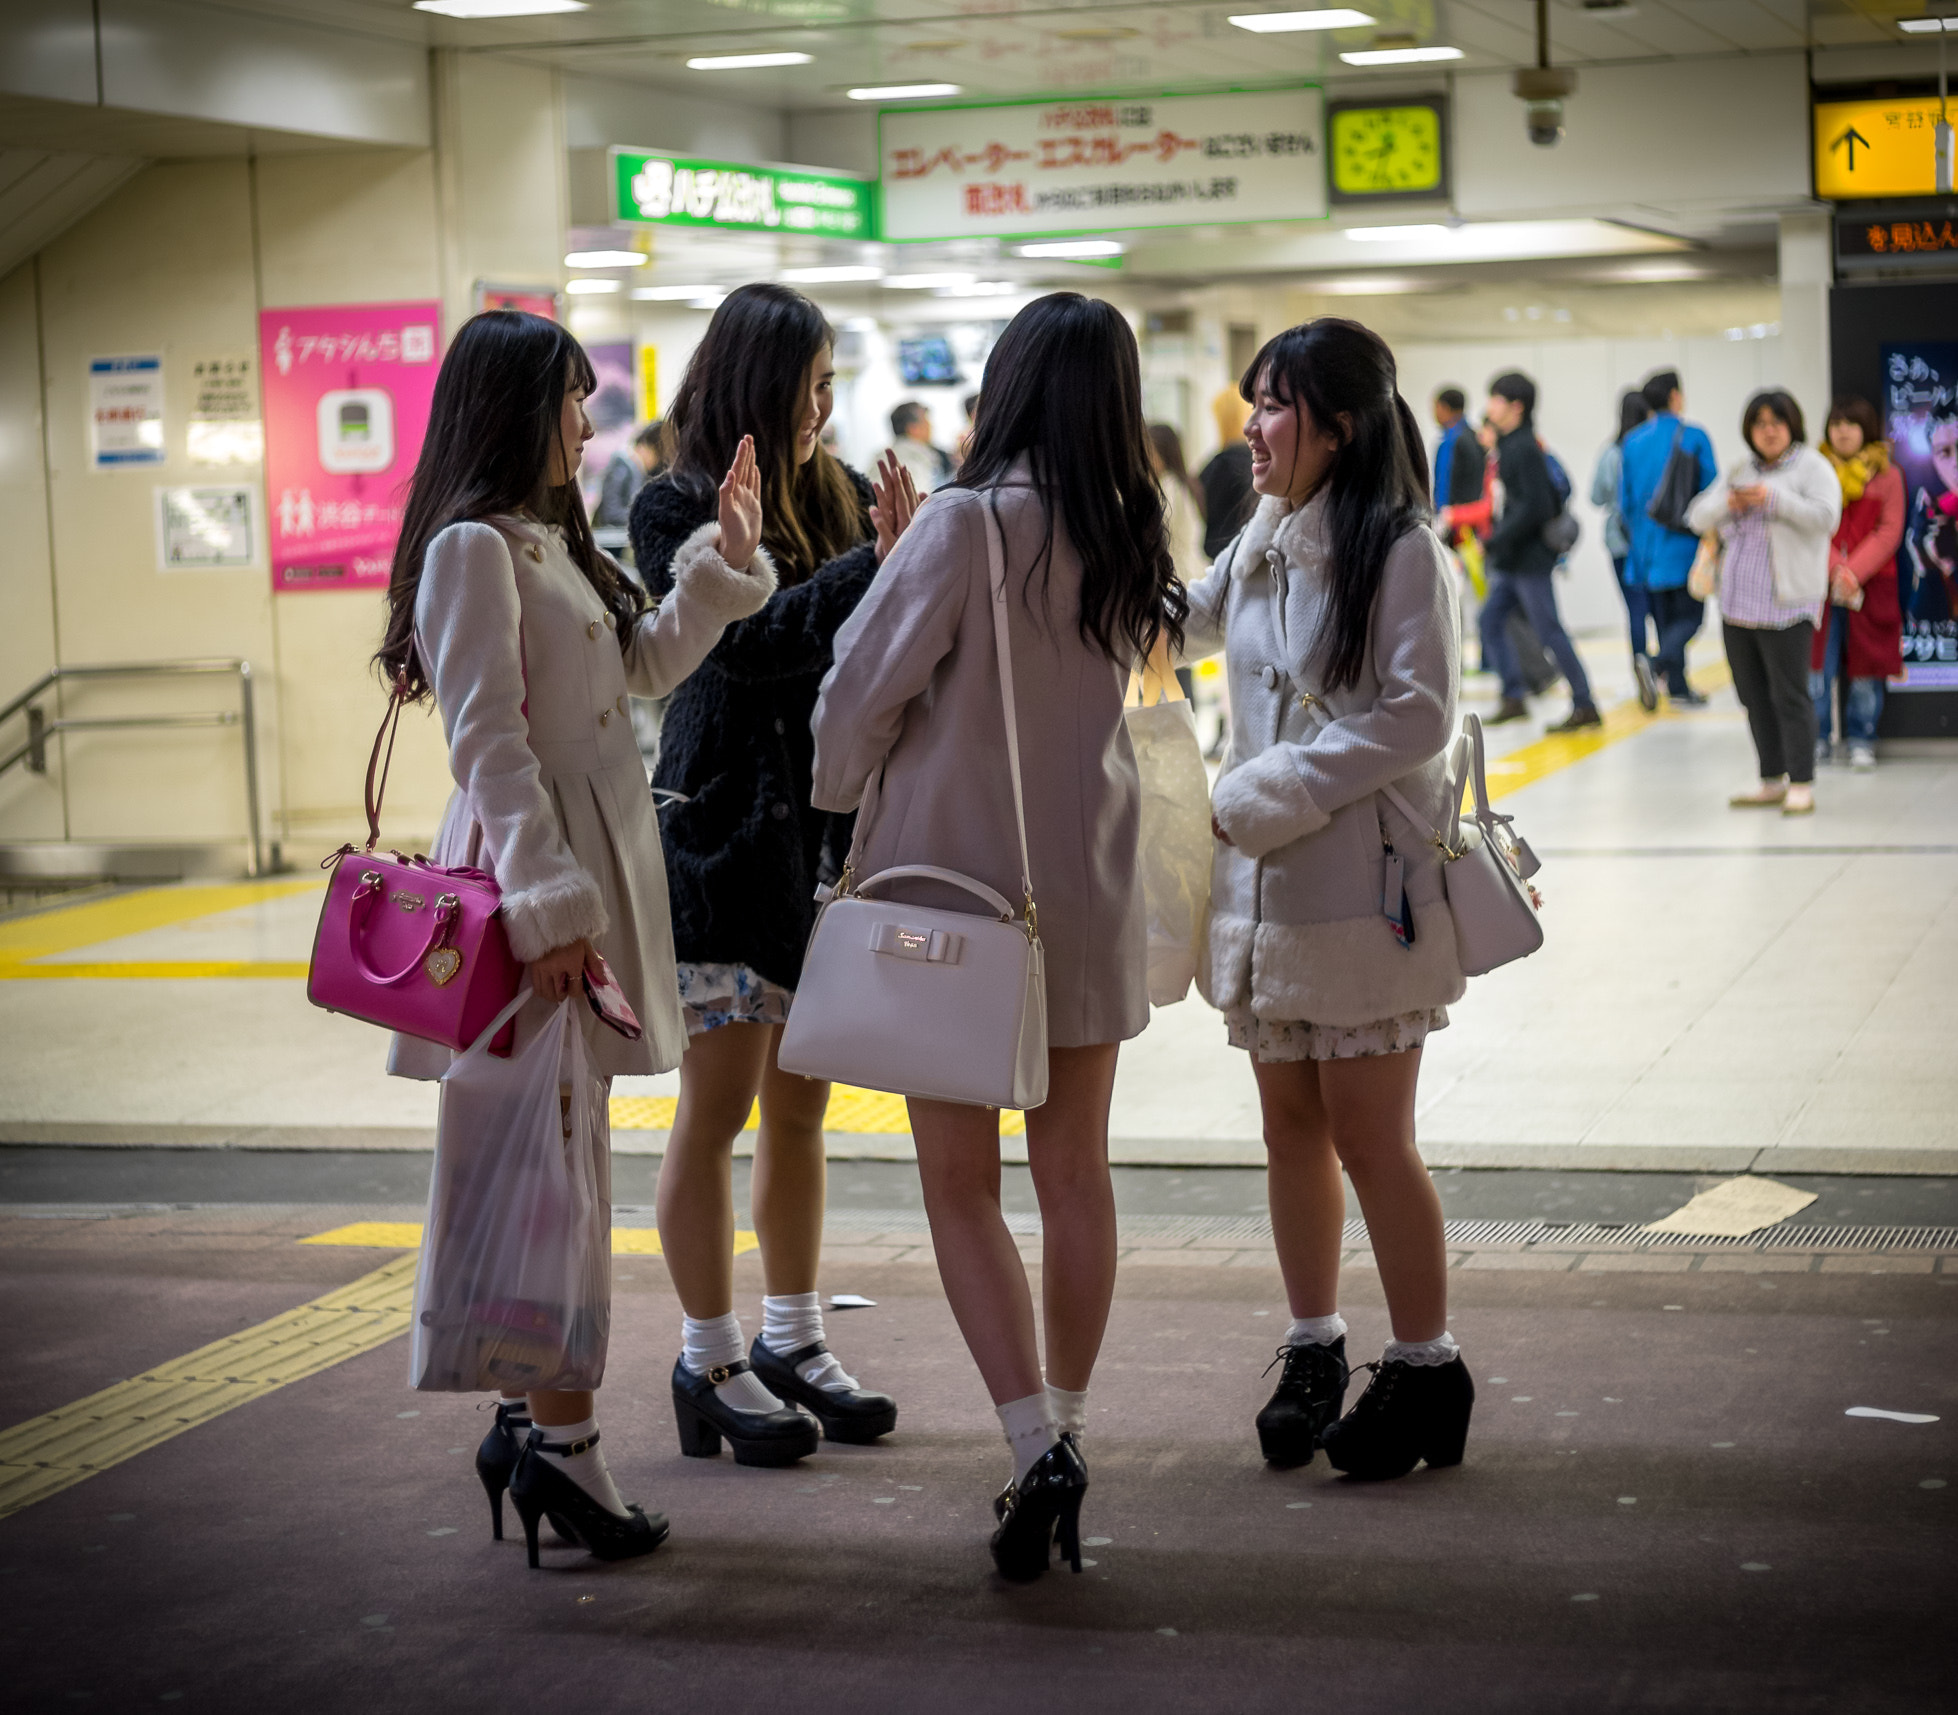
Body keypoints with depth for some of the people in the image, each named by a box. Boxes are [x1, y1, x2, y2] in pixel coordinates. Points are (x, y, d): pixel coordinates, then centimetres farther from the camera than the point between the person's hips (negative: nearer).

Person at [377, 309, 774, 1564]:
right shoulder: (473, 547, -12)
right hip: (534, 867, -10)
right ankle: (560, 1436, -6)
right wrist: (548, 903, -22)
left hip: (596, 865, 10)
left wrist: (724, 560, 16)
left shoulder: (554, 544, 18)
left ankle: (532, 1417, 18)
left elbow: (644, 668, 26)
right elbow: (488, 743, -18)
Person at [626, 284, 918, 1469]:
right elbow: (742, 639, -22)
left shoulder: (838, 495, 7)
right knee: (719, 1107, 2)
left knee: (801, 1104, 14)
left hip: (826, 829, 6)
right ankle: (713, 1362, 13)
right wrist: (877, 567, -27)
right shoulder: (678, 508, -8)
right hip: (727, 831, -6)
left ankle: (794, 1340, 25)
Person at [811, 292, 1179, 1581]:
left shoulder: (967, 526, -16)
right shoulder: (1129, 538, 2)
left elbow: (865, 688, -13)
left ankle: (1037, 1447, -10)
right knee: (1074, 1174, 14)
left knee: (961, 1182, 2)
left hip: (954, 877, -5)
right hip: (1088, 886, 5)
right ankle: (1066, 1432, 22)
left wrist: (844, 799, 7)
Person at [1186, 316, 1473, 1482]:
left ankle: (1427, 1365, 9)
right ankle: (1315, 1350, 24)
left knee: (1369, 1135, -4)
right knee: (1292, 1122, 12)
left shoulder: (1402, 551, -11)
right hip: (1269, 880, 7)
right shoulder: (1264, 544, 13)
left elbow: (1418, 718, -18)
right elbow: (1188, 625, 32)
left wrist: (1272, 790, -18)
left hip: (1367, 882, -7)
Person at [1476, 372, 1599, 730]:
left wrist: (1498, 539, -19)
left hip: (1530, 557, -10)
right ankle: (1514, 697, 11)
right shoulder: (1510, 446, 12)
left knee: (1549, 631, -5)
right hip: (1511, 560, 10)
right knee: (1490, 620, 9)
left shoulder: (1525, 449, -17)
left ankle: (1585, 707, 1)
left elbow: (1535, 506, -23)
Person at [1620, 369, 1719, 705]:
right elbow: (1710, 490, -7)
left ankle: (1679, 688, 14)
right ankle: (1660, 663, -26)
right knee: (1690, 614, 0)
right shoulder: (1693, 437, -7)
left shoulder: (1632, 442, 5)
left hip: (1648, 547, 5)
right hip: (1685, 544, -4)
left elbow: (1625, 499, 8)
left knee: (1665, 617, 13)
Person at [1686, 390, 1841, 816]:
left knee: (1789, 696, -10)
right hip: (1737, 602, 7)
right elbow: (1697, 518, 12)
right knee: (1754, 697, 10)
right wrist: (1726, 503, -8)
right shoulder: (1741, 472, 17)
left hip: (1786, 605, -7)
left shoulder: (1812, 467, -2)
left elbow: (1826, 516, -16)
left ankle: (1801, 785, -6)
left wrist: (1774, 498, -20)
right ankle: (1773, 781, 19)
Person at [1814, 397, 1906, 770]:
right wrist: (1835, 570, -14)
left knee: (1866, 664, 3)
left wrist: (1854, 571, -14)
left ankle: (1861, 740, 13)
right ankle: (1816, 739, 9)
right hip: (1820, 584, 0)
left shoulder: (1887, 476, 4)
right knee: (1818, 665, -1)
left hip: (1871, 585, 0)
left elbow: (1889, 532, -2)